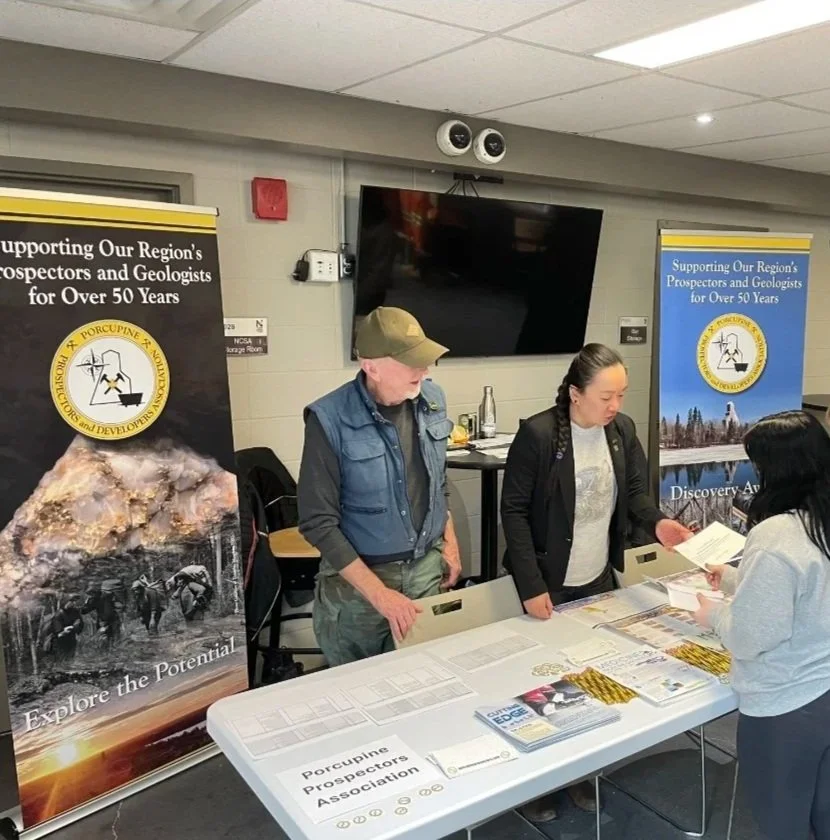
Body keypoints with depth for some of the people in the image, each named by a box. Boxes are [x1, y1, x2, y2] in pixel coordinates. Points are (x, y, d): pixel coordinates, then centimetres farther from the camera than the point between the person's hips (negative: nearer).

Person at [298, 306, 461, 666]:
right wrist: (378, 592, -21)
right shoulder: (330, 420, -22)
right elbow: (317, 522, -19)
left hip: (427, 568, 4)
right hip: (358, 577, -4)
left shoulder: (431, 399, -4)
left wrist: (449, 542, 10)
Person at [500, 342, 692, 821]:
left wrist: (656, 522, -14)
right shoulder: (538, 434, -20)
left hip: (600, 580, 5)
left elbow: (634, 490, 8)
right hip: (549, 584, -5)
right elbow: (514, 511, -17)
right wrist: (531, 587, -20)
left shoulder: (623, 429, -3)